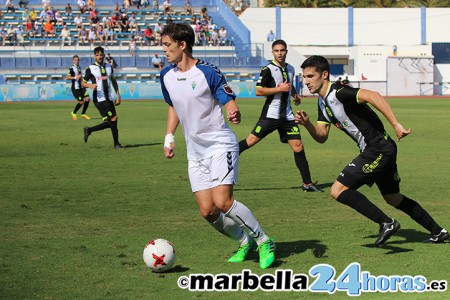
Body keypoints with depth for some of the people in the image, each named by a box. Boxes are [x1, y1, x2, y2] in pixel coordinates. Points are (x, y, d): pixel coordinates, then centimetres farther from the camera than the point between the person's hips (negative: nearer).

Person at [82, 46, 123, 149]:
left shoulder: (109, 67, 12)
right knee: (113, 119, -12)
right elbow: (83, 83, 2)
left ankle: (89, 130, 21)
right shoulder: (91, 69, -2)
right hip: (99, 99, -6)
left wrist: (118, 95, 13)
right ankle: (116, 144, 1)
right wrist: (90, 85, -20)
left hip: (108, 98, 6)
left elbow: (113, 81, 20)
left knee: (110, 123, 3)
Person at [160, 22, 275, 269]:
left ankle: (264, 242, -3)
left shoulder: (208, 73, -15)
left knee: (222, 202, -21)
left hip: (220, 145, -6)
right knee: (207, 211, -2)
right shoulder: (166, 75, 4)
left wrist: (235, 115, -37)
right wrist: (169, 137, 13)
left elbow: (230, 104, -15)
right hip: (195, 152, 6)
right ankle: (245, 242, 22)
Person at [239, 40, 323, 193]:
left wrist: (294, 94, 13)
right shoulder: (268, 69, -8)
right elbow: (259, 91, -14)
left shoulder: (290, 69, 14)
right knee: (251, 141, -13)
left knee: (298, 147, 2)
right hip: (271, 115, -5)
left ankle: (307, 183, 7)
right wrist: (280, 89, -16)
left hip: (287, 115, 5)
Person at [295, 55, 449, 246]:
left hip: (378, 150, -10)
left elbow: (373, 96, -31)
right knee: (393, 198, 23)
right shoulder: (323, 103, 12)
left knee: (338, 190, -12)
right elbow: (321, 137, 12)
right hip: (382, 151, 10)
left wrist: (396, 125, -35)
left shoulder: (338, 92, -18)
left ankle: (386, 223, -11)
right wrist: (307, 124, -8)